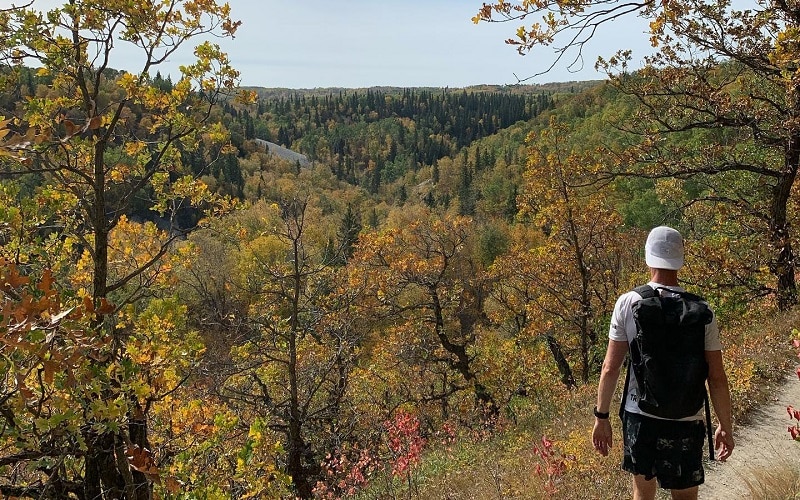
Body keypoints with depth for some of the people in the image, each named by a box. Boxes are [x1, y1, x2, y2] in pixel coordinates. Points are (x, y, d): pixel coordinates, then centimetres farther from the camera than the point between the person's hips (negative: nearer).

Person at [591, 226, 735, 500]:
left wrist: (601, 417, 3)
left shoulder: (628, 303, -9)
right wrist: (725, 427, 8)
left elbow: (610, 368, -7)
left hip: (638, 417, 0)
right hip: (686, 423, 0)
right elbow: (717, 379, -5)